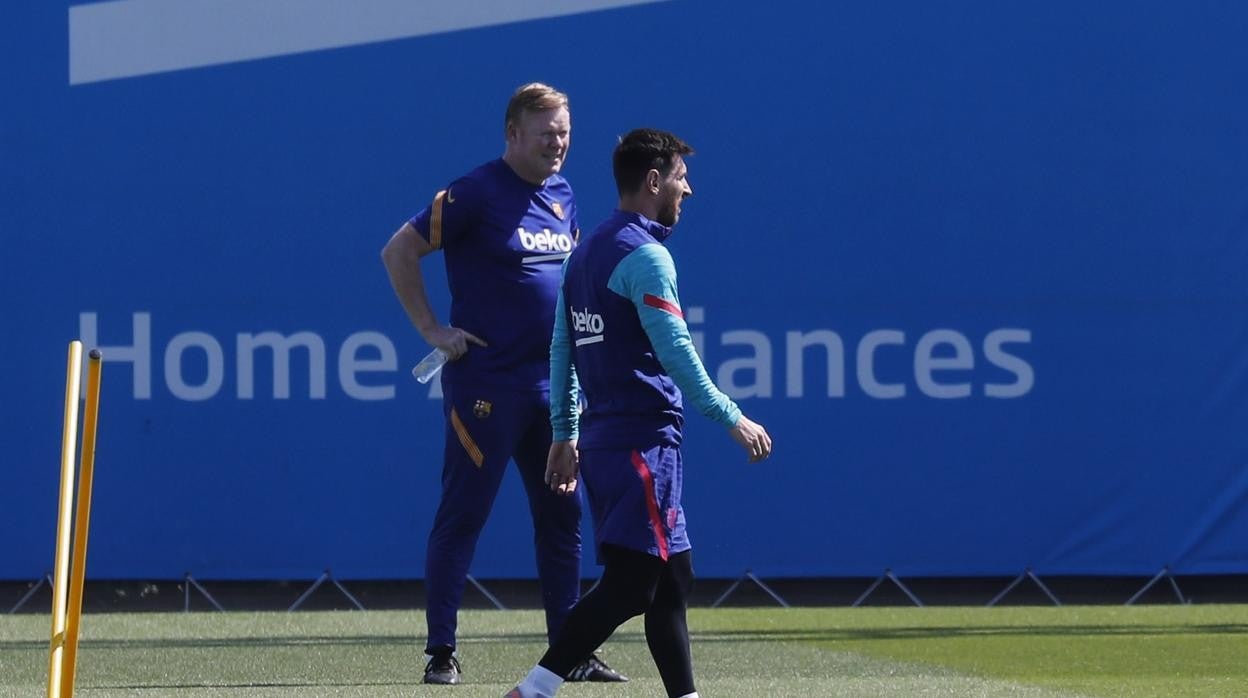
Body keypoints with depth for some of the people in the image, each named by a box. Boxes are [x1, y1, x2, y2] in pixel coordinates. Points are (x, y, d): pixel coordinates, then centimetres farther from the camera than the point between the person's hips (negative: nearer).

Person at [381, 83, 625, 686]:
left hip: (553, 383, 7)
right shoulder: (476, 194, -9)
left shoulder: (563, 197, 12)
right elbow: (399, 252, -9)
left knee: (562, 515, 8)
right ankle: (440, 652, 0)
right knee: (462, 516, -4)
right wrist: (432, 330, -12)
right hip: (485, 382, -7)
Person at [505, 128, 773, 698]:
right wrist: (733, 420, -13)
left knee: (670, 582, 12)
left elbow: (561, 351, 18)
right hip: (642, 439, -10)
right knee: (630, 584, -12)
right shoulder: (644, 255, -12)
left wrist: (565, 435, 21)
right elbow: (675, 351, -18)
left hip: (602, 436, 10)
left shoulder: (585, 254, 16)